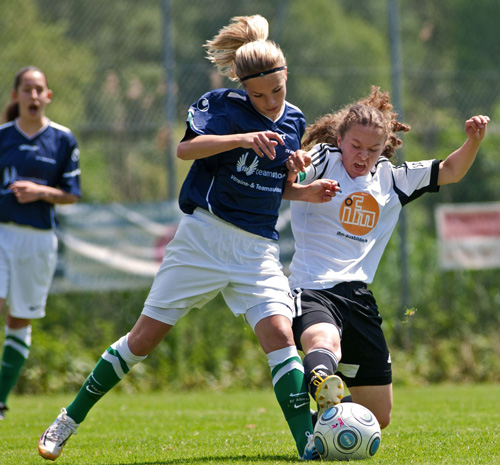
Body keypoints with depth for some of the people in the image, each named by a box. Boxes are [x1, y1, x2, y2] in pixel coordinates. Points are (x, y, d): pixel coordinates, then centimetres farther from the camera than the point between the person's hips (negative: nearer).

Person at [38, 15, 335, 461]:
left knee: (279, 331, -19)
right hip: (205, 235, -3)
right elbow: (186, 148, -21)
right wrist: (242, 138, -30)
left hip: (259, 248, 3)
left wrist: (304, 192, 3)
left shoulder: (294, 122, 10)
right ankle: (70, 419, 16)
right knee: (145, 337, 1)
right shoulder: (223, 104, -5)